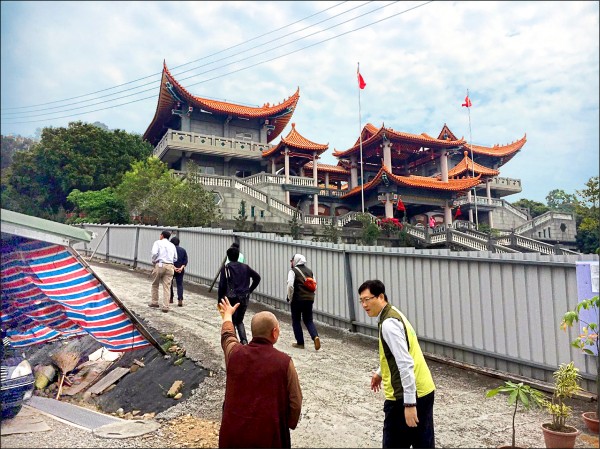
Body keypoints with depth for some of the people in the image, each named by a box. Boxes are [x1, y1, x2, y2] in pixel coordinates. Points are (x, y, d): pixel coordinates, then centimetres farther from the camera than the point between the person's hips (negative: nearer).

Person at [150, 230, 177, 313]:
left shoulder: (158, 242, 4)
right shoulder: (172, 245, 17)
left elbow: (154, 253, -12)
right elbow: (175, 258, 14)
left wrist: (154, 261, 3)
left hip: (160, 265, -3)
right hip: (170, 266, 3)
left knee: (155, 284, 18)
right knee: (167, 287, 2)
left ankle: (154, 302, 25)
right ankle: (165, 307, -2)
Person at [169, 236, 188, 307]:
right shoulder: (183, 250, 7)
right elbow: (185, 261, -1)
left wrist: (174, 268, -17)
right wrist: (181, 268, -10)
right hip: (180, 270, 3)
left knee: (169, 283, 16)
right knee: (180, 284, 3)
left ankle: (171, 299, 22)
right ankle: (180, 300, -12)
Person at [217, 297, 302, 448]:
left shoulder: (235, 353, -5)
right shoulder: (284, 362, -14)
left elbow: (227, 335, 18)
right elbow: (295, 403, -9)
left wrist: (227, 315, 39)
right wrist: (290, 424, 12)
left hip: (233, 433, 3)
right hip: (268, 436, -2)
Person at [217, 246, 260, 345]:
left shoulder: (226, 268, -7)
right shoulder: (245, 267, 6)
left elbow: (222, 286, -10)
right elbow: (257, 277, 6)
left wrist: (219, 300, -2)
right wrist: (249, 290, 11)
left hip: (231, 299, -4)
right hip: (244, 299, 4)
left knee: (231, 323, 10)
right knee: (239, 321, 21)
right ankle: (244, 340, 3)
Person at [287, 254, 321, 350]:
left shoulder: (293, 271, -6)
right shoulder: (309, 271, 13)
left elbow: (290, 286, -16)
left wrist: (290, 298, -4)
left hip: (297, 300, -5)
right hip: (309, 299, 5)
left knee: (296, 321, 10)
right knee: (309, 320, 13)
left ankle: (300, 343, 12)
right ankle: (315, 336, -11)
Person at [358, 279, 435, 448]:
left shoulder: (388, 324, -19)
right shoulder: (393, 314, 12)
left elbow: (405, 364, -25)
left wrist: (409, 403, -24)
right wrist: (380, 372, 37)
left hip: (406, 395, -10)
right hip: (423, 390, 10)